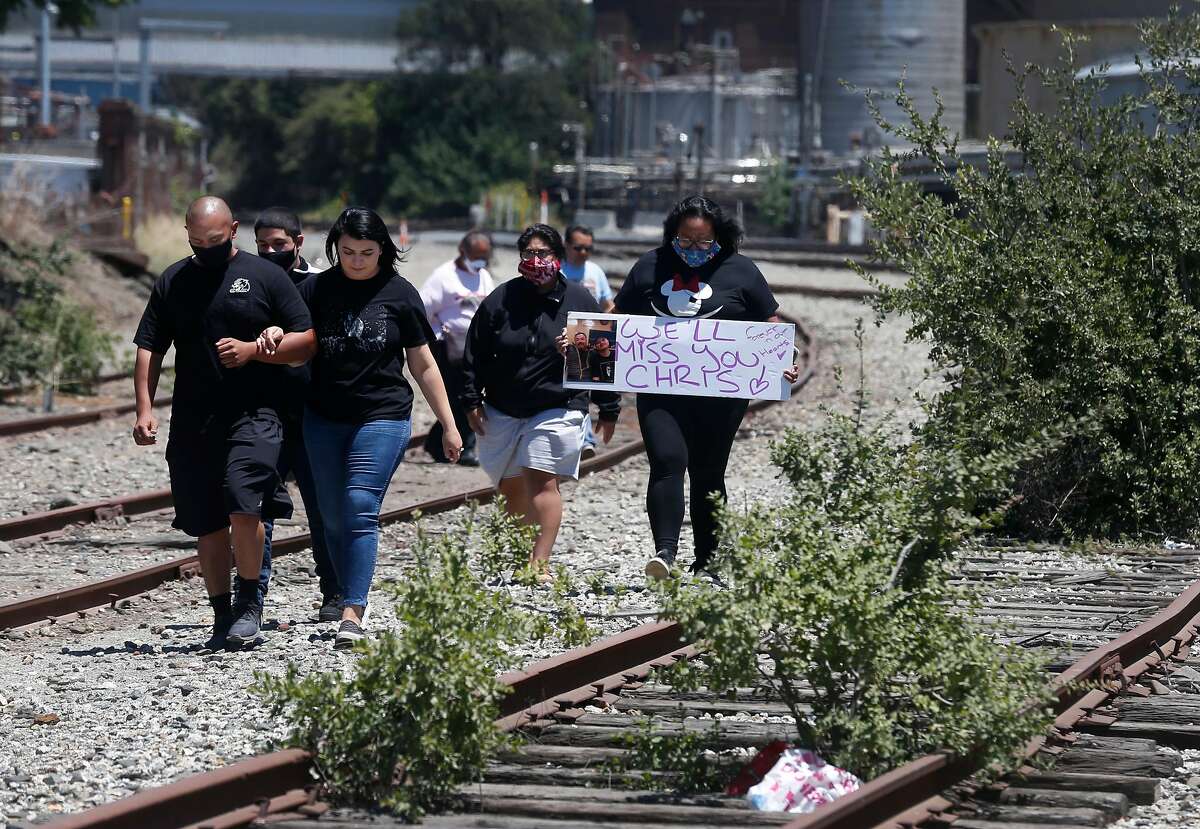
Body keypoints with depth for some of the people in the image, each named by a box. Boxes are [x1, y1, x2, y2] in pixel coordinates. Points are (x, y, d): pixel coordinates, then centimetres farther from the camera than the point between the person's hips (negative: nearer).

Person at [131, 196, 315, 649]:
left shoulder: (266, 276, 3)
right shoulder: (173, 282, 12)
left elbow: (306, 343, 2)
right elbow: (149, 349, 10)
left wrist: (252, 350, -12)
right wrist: (145, 408, -3)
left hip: (253, 416, -4)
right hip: (192, 422, 4)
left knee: (243, 504, -20)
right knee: (208, 526, 7)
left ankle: (248, 602, -3)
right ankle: (222, 617, 18)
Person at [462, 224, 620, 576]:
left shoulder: (578, 301, -1)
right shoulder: (500, 300, 1)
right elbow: (475, 354, 6)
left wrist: (608, 410, 5)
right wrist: (472, 401, 0)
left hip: (557, 408, -3)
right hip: (503, 411, 3)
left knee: (541, 480, -15)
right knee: (510, 487, 11)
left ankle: (540, 561, -17)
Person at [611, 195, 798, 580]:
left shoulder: (740, 271, 4)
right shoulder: (650, 267, 9)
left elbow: (769, 326, 6)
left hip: (720, 394, -1)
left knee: (707, 474, 7)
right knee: (667, 462, -17)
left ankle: (707, 560, 17)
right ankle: (665, 550, -24)